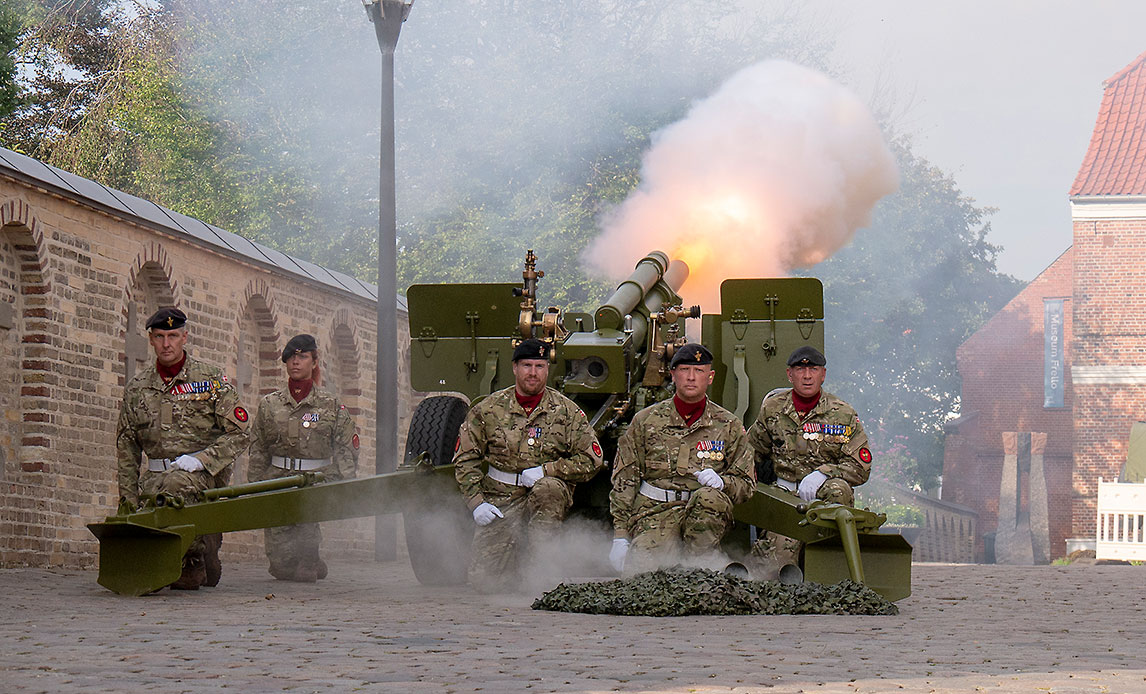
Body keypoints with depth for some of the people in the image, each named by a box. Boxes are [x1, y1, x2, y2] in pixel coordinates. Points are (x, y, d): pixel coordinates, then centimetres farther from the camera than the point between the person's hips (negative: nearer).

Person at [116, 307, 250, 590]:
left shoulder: (211, 380, 2)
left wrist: (200, 460, -15)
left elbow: (238, 434, -1)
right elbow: (126, 446, 16)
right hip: (155, 475, 4)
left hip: (204, 474, -4)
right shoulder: (137, 388, 12)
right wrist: (128, 497, 7)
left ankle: (194, 560, -17)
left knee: (173, 485, -39)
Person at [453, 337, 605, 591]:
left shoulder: (566, 411, -2)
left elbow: (591, 460, -4)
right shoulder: (488, 410, 0)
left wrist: (545, 470, -14)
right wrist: (476, 502, -7)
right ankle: (516, 564, 23)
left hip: (550, 493, -1)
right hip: (501, 501, 1)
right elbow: (465, 460, 6)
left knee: (547, 488, -39)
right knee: (484, 578, -13)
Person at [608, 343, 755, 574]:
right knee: (645, 563, -32)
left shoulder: (728, 425, 10)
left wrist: (721, 482, -13)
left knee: (709, 497, -36)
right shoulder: (646, 421, 10)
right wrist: (620, 536, -2)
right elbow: (624, 481, 8)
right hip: (655, 511, -1)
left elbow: (746, 484, 12)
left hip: (706, 515, 1)